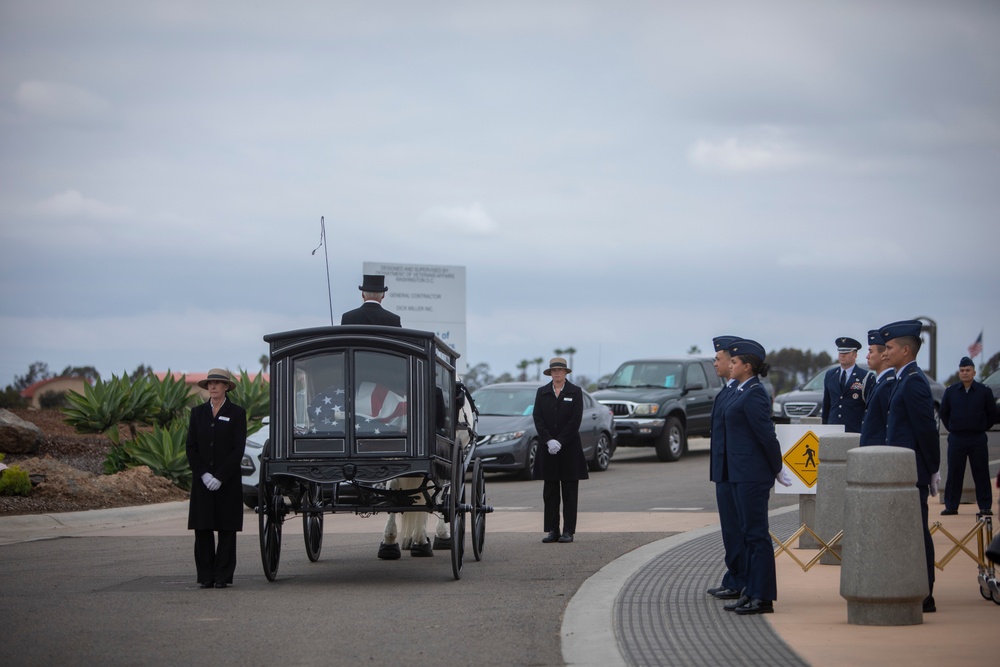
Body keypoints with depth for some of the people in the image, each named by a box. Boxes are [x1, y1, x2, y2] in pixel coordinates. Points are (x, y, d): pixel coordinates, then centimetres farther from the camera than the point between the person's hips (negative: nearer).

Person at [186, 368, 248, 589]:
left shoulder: (236, 413, 1)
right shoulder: (198, 412, 10)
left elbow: (238, 449, -5)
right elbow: (191, 447, 6)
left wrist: (220, 477, -12)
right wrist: (204, 475, -8)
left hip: (228, 481, -3)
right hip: (202, 481, 3)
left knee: (226, 529, -1)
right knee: (202, 529, -1)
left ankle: (223, 576, 2)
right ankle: (205, 577, 3)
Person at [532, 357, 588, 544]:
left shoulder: (575, 392, 2)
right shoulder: (542, 393, 9)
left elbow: (576, 419, -6)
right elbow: (537, 418, 1)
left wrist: (560, 442, -14)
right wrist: (549, 441, -12)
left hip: (569, 447, -2)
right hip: (548, 449, 2)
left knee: (569, 491, -1)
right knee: (550, 491, 2)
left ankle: (568, 531, 0)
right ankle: (552, 531, 5)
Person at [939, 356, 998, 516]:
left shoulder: (984, 391, 0)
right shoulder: (950, 392, 5)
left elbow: (992, 414, 9)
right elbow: (944, 413, 15)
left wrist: (983, 428, 7)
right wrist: (952, 428, 11)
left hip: (978, 439, -1)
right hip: (956, 439, 1)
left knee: (981, 474, 0)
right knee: (954, 474, 2)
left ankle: (985, 506, 4)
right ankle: (951, 506, 8)